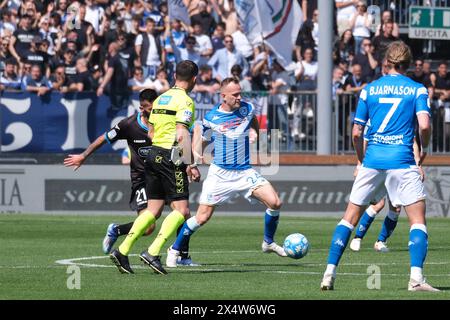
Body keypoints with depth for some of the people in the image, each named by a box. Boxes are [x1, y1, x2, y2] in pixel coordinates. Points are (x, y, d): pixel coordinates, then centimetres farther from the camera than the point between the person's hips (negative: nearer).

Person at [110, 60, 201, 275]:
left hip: (154, 153, 8)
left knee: (153, 210, 11)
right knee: (181, 210, -5)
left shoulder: (161, 99, 16)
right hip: (171, 158, -8)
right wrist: (190, 166, -19)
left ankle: (122, 251, 3)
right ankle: (153, 253, -16)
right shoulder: (185, 101, -10)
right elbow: (182, 135, -20)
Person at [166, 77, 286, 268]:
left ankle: (268, 243, 10)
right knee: (202, 218, -4)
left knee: (275, 203, -13)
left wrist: (254, 131, 10)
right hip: (219, 174, -3)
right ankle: (175, 250, 16)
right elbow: (201, 143, 3)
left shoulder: (247, 109, -2)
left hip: (245, 172, 3)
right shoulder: (211, 118, -10)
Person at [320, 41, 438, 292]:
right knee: (418, 220, 1)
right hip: (402, 162, -3)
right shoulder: (417, 90, 3)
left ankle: (330, 273, 2)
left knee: (350, 217, 10)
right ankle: (416, 278, -16)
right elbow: (424, 125, -11)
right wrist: (424, 149, 9)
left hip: (372, 161, 3)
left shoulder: (369, 89, 10)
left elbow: (357, 133, 9)